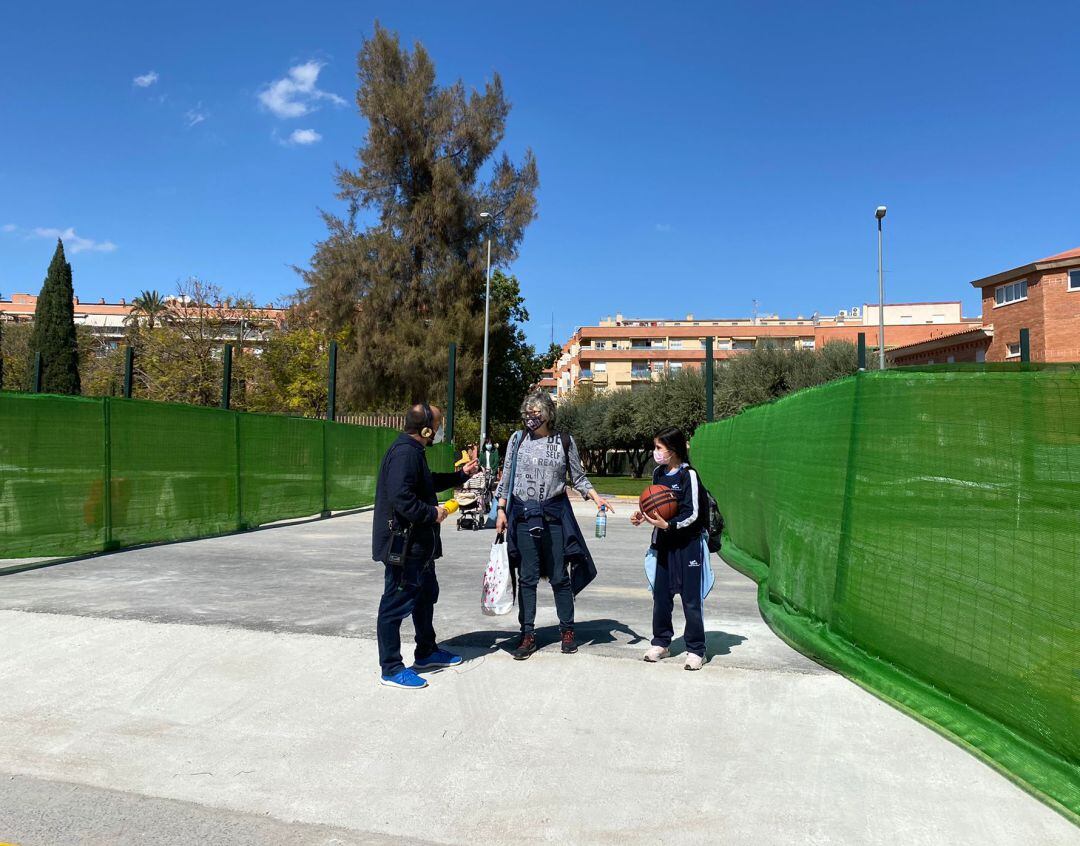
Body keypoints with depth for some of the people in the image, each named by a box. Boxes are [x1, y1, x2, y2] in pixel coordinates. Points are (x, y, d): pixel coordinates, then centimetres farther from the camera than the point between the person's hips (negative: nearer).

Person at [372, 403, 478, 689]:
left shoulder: (412, 451, 12)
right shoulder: (404, 453, -22)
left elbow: (429, 482, 29)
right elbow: (401, 499, -31)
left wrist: (461, 475, 26)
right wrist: (432, 513, -20)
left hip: (418, 544, 12)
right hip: (403, 545, -12)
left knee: (426, 595, 23)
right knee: (396, 604, -1)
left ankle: (427, 652, 40)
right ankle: (391, 669, 10)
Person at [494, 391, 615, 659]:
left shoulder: (564, 441, 2)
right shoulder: (517, 439, 4)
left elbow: (578, 478, 8)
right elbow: (506, 478, 8)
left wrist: (596, 497, -6)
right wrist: (502, 510, 3)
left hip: (554, 514, -1)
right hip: (522, 514, 1)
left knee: (560, 576, 5)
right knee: (527, 577, 4)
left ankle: (567, 630, 18)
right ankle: (528, 634, 13)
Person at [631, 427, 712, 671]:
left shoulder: (688, 475, -14)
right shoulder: (659, 473, 7)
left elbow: (692, 514, -15)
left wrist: (668, 525, -25)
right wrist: (643, 516, 1)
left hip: (688, 544, -7)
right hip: (664, 543, 7)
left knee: (691, 599, 0)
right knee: (661, 595, 12)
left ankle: (695, 650, 12)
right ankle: (661, 643, 26)